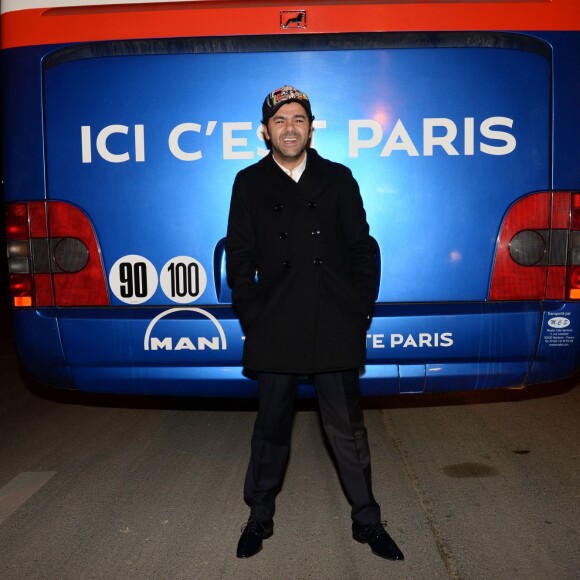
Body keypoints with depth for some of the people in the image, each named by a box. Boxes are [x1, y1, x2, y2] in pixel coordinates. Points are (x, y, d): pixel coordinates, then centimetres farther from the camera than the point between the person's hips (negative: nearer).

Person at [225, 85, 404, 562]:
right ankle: (260, 517, 29)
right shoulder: (249, 184, 7)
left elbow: (362, 248, 6)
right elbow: (239, 256, 5)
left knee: (347, 428, 7)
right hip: (276, 330, 0)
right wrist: (252, 319, -1)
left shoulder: (337, 178, 7)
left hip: (336, 329, 0)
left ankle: (367, 520, 24)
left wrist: (361, 314, -1)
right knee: (271, 427, 12)